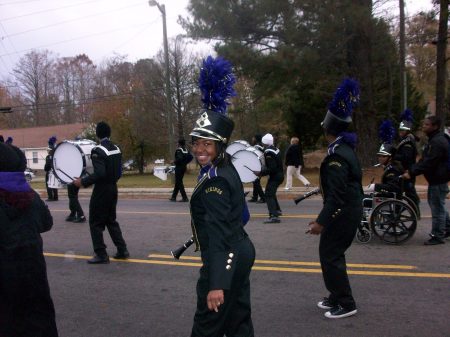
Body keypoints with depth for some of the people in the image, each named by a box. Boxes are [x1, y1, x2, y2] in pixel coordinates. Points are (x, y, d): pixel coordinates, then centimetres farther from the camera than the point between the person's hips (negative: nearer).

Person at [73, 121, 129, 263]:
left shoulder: (98, 150, -17)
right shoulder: (116, 149, 7)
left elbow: (100, 173, -26)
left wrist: (83, 182, -19)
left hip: (101, 191, -8)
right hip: (113, 189, 8)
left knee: (96, 222, 3)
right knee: (111, 220, 18)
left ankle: (101, 255, 6)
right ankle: (122, 250, 18)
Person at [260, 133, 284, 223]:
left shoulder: (268, 153, -21)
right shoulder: (275, 149, 9)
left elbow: (271, 169, -26)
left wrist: (261, 172, -24)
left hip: (274, 177, -10)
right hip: (279, 175, 10)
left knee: (269, 195, -13)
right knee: (271, 193, 28)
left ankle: (274, 216, -23)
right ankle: (277, 210, 44)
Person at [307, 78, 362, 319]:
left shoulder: (336, 155, -23)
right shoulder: (346, 148, 9)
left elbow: (337, 195, -26)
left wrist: (321, 222, -24)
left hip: (342, 213, -10)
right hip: (351, 210, 10)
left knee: (330, 256, -1)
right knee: (333, 253, 19)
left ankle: (346, 304, 8)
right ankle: (337, 296, 31)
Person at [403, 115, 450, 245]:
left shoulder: (438, 142, -21)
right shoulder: (434, 140, 14)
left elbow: (428, 163, -25)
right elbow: (424, 160, 14)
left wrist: (412, 173, -22)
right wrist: (411, 169, 4)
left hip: (438, 179, -10)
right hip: (435, 178, 10)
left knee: (437, 207, -3)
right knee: (437, 205, 20)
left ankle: (437, 236, 6)